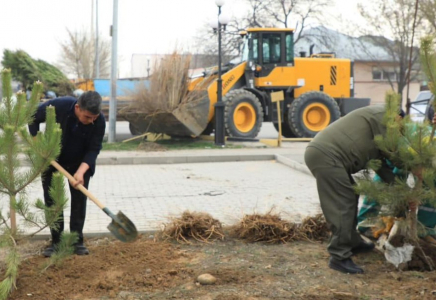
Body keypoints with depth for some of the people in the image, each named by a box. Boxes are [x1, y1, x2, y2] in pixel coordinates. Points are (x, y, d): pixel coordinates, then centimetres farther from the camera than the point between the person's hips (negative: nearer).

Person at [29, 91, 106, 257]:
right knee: (52, 200, 0)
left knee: (79, 200, -1)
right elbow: (33, 117, -14)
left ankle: (77, 241, 8)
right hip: (52, 159, 0)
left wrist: (81, 171, -34)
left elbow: (94, 149, -21)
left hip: (81, 163, 1)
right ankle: (56, 241, 9)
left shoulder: (99, 120, -27)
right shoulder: (58, 106, -31)